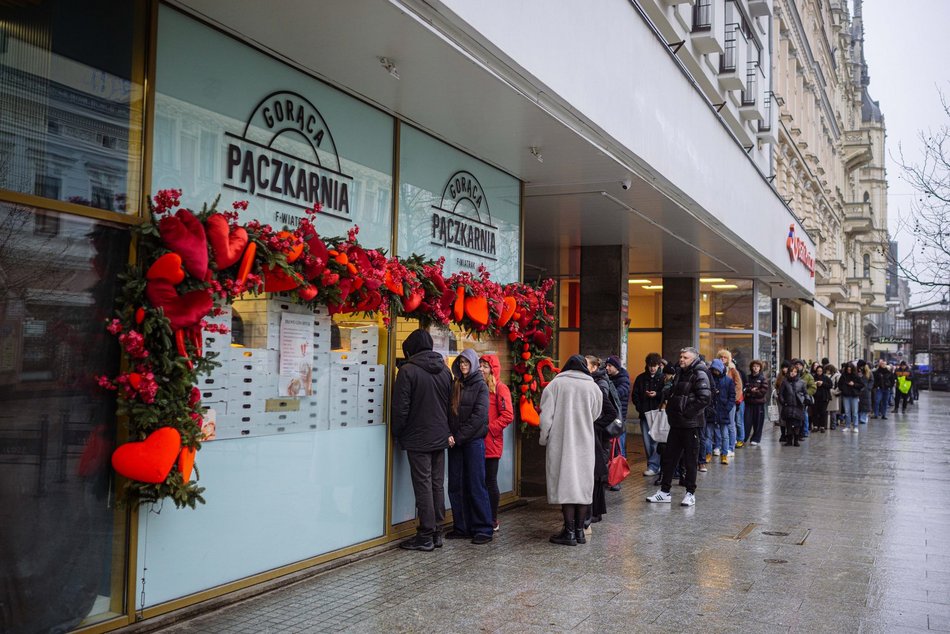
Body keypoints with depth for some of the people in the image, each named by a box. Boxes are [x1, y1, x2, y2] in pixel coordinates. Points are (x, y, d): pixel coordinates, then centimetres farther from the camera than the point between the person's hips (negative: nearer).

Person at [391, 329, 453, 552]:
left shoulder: (408, 370, -12)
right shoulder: (444, 370, 8)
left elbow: (400, 408, -13)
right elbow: (451, 404, 12)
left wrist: (396, 434, 0)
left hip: (418, 439, -6)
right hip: (440, 437, 6)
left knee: (423, 486, -2)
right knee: (437, 485, 11)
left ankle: (426, 536, 1)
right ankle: (436, 532, 17)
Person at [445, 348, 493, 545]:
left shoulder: (480, 385, -2)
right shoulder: (455, 384, 13)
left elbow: (479, 416, -11)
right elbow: (448, 411, 10)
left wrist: (459, 437, -13)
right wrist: (449, 434, -6)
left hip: (474, 441, -5)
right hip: (455, 441, 6)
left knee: (476, 486, -3)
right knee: (455, 486, 6)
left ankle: (483, 529, 3)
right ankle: (462, 528, 15)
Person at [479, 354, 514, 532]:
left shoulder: (500, 389, -5)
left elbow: (507, 416, -13)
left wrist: (488, 429, -14)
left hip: (491, 443, -5)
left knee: (490, 481, 2)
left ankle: (492, 522, 12)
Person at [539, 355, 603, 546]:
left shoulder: (556, 384, -3)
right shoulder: (593, 387, 3)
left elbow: (546, 417, -6)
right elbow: (595, 415, 11)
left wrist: (544, 439, 6)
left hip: (561, 443, -2)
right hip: (585, 444, 2)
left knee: (565, 483, 0)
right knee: (583, 484, 10)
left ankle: (569, 532, 1)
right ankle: (579, 530, 14)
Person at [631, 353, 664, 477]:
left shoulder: (663, 378, -2)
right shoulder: (641, 378, 8)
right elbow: (634, 395, 11)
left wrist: (657, 394, -16)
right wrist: (640, 408, 0)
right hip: (644, 414, 4)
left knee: (655, 441, -7)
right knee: (647, 442, 5)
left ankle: (653, 466, -2)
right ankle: (656, 465, 17)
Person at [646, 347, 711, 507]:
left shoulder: (699, 375, -11)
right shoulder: (680, 373, 16)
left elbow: (704, 398, -22)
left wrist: (687, 412, -19)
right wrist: (670, 409, 10)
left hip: (690, 424, -8)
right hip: (676, 423, 8)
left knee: (691, 459, 2)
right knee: (669, 457, 10)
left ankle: (690, 493, 12)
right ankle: (664, 491, 18)